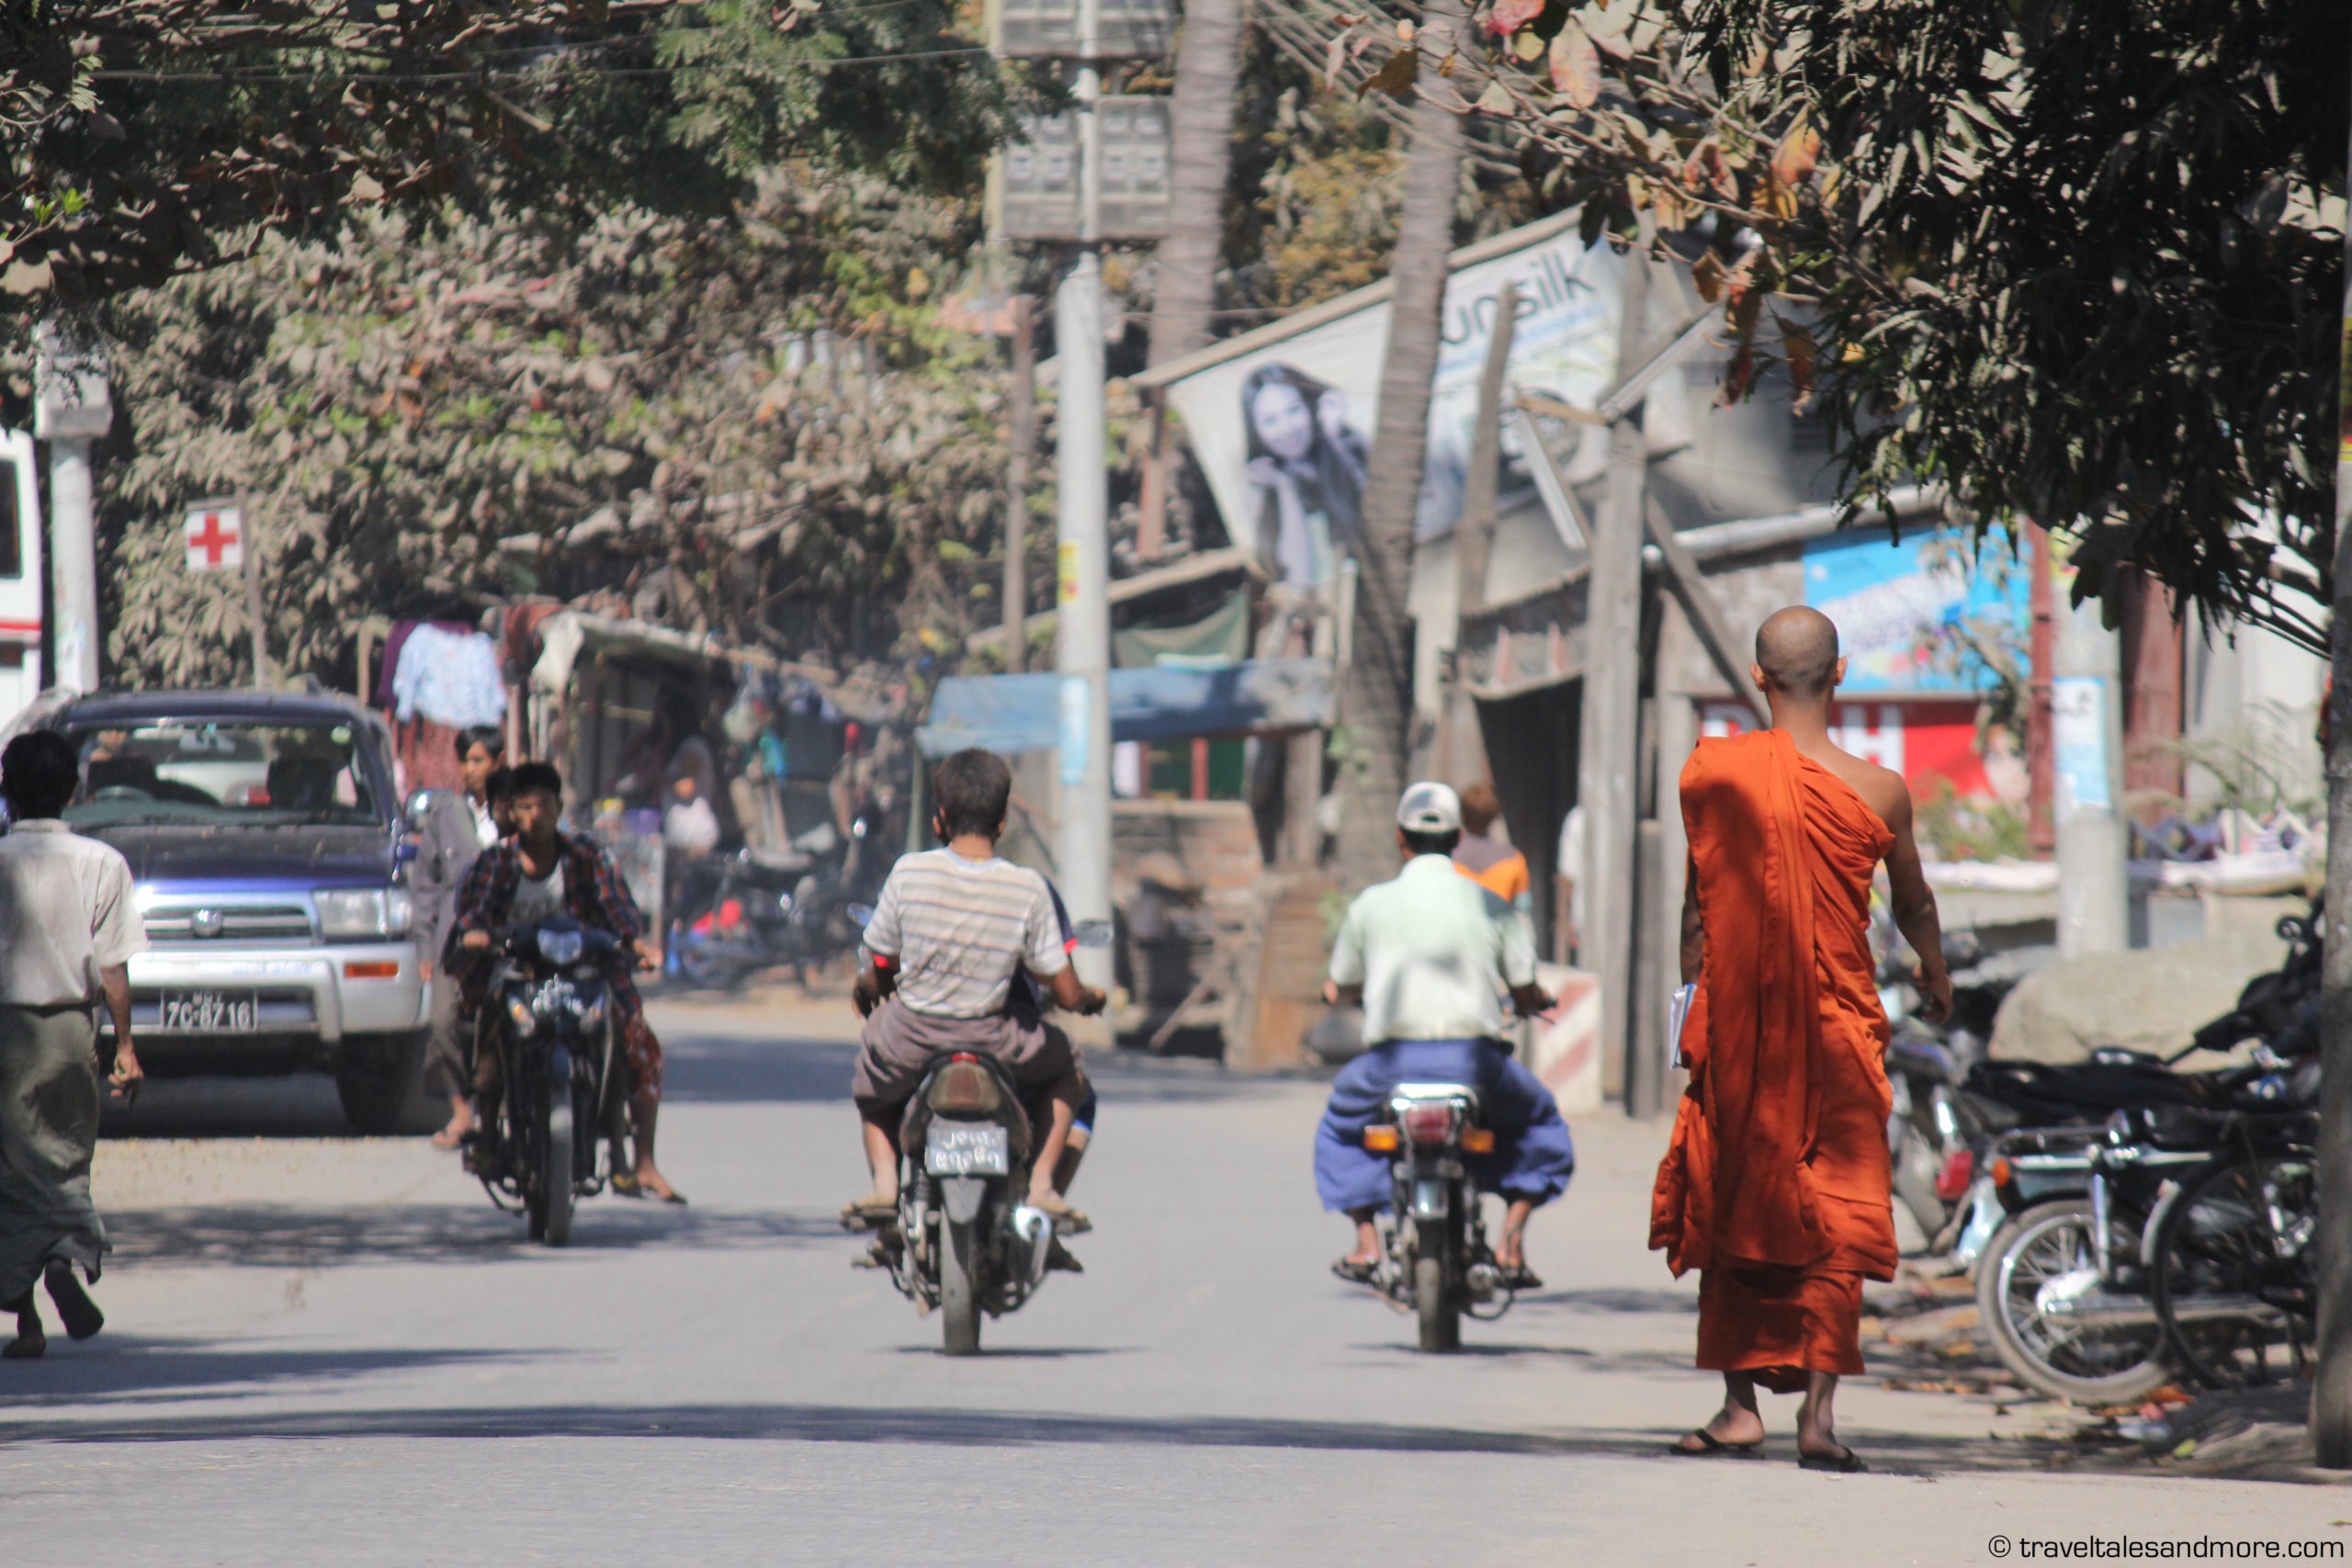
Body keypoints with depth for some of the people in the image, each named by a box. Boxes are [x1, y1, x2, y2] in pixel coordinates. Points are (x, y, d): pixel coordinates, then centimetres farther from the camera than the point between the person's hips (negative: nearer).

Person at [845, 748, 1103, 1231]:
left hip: (912, 1034, 1)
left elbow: (877, 976, 0)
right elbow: (1067, 996, -4)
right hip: (995, 1040, -1)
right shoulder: (1028, 889, -10)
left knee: (869, 1083, 35)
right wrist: (1091, 998, 21)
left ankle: (884, 1178, 11)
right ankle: (1042, 1182, 13)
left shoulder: (908, 873, -10)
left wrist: (866, 988, 25)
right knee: (1067, 1071, 30)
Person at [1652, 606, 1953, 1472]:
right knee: (1835, 1217, 4)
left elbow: (1697, 904, 4)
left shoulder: (1711, 773, -6)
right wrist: (1936, 978, 31)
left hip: (1735, 1021, 1)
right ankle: (1818, 1406, -6)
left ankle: (1740, 1400, 11)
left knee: (1731, 1207, 13)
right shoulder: (1878, 792, -6)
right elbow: (1913, 905, 11)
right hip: (1838, 1023, -1)